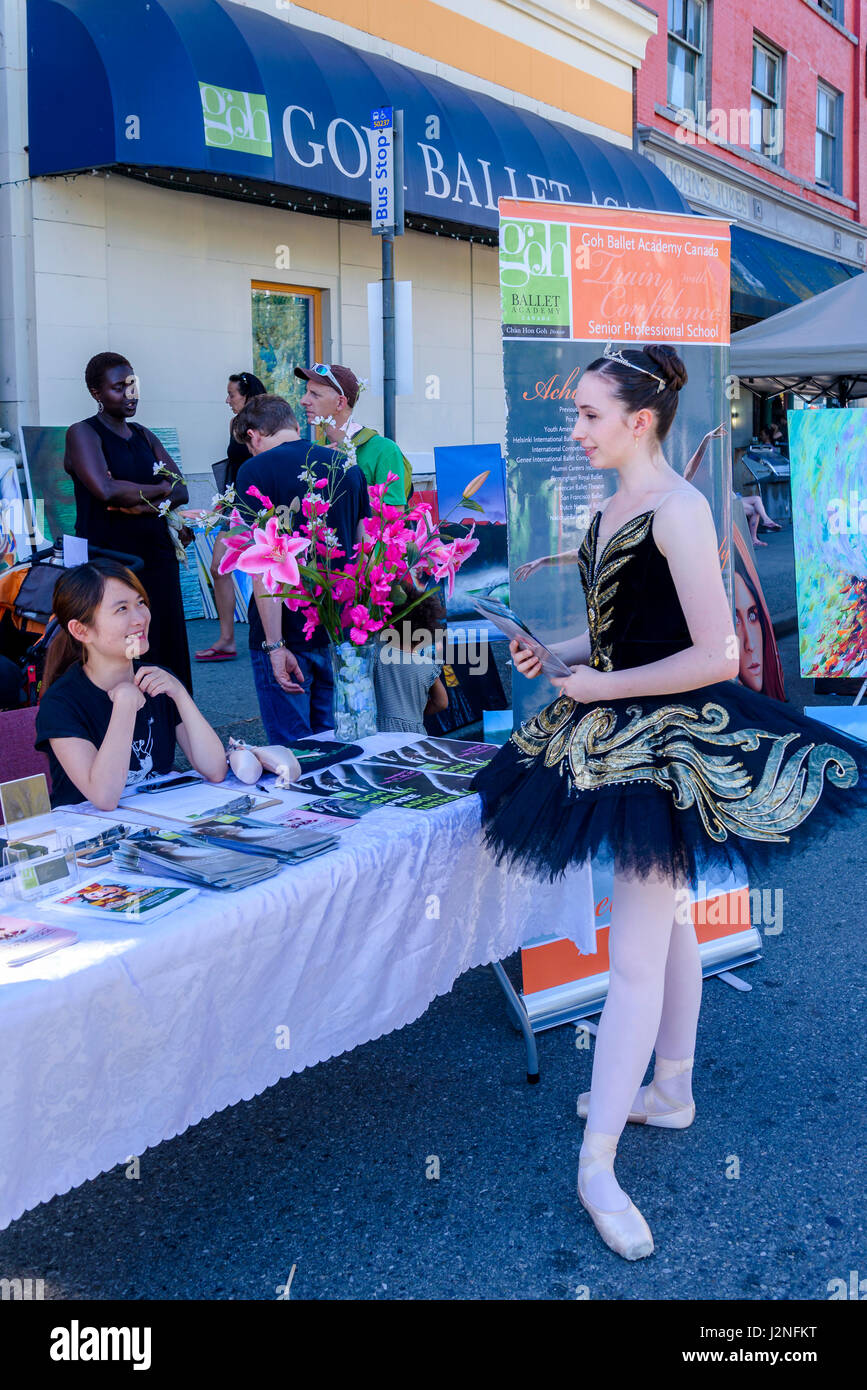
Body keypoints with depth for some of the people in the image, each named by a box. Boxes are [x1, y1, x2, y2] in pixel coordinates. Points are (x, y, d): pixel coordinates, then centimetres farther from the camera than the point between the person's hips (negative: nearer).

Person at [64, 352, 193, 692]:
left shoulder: (143, 435, 16)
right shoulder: (83, 433, -2)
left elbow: (181, 492, 7)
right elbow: (107, 490, -19)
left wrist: (139, 502, -13)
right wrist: (159, 490, -5)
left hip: (156, 556, 6)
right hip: (108, 558, -6)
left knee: (164, 643, 4)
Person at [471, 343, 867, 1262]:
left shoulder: (677, 510, -19)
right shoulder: (614, 507, 8)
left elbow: (716, 655, -24)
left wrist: (601, 688, -17)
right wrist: (556, 655, 1)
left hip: (673, 744, -10)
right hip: (623, 735, 10)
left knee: (636, 950, -7)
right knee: (665, 916, 21)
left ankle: (596, 1165, 0)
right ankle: (672, 1091, 37)